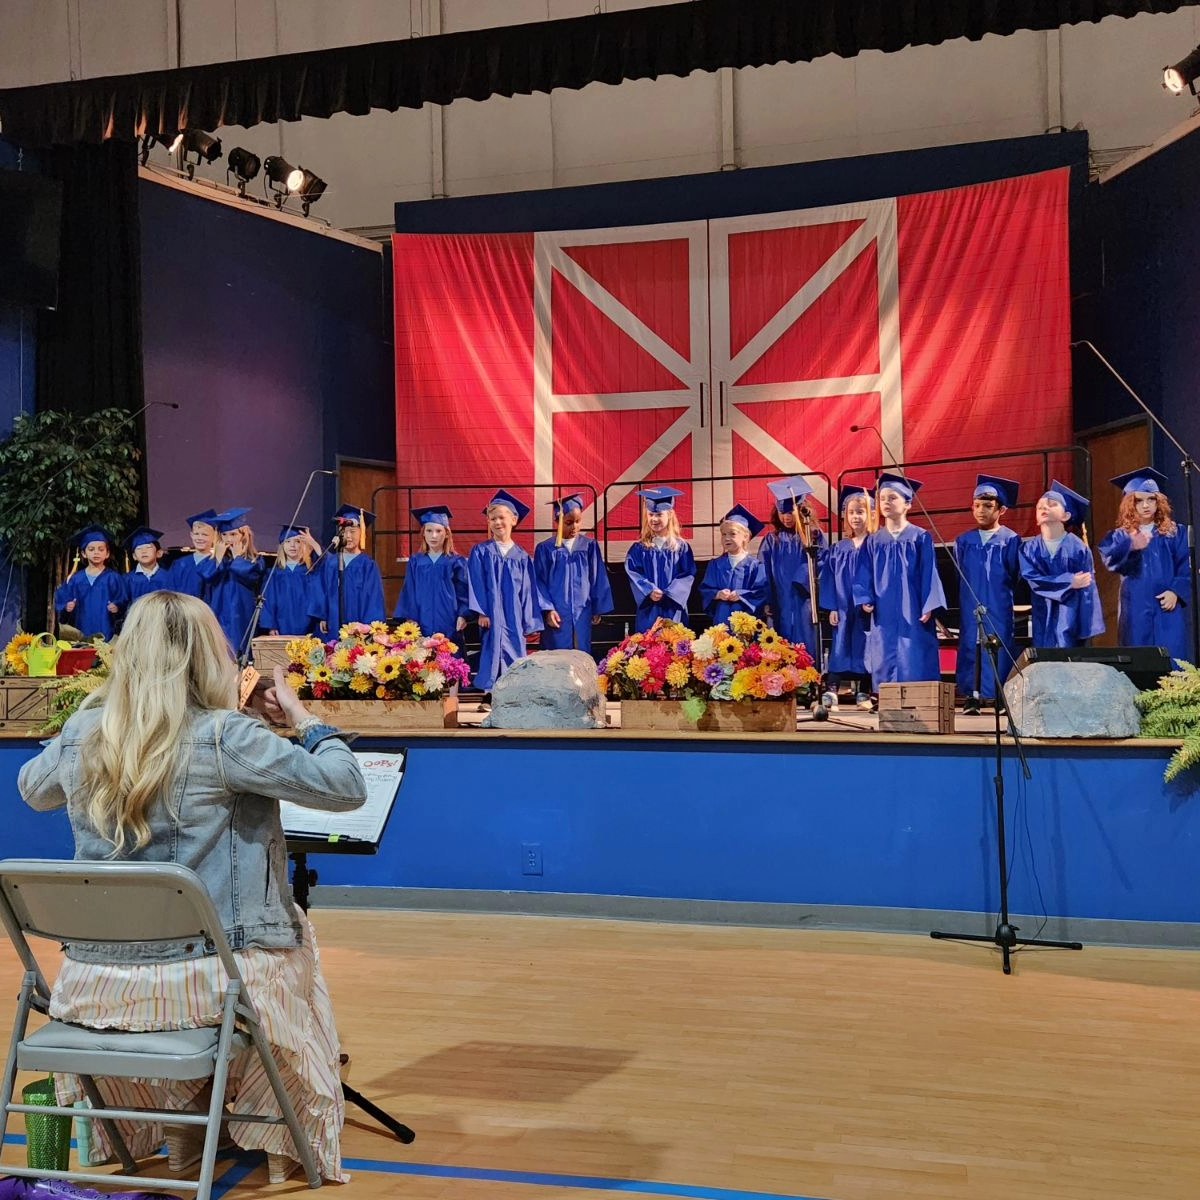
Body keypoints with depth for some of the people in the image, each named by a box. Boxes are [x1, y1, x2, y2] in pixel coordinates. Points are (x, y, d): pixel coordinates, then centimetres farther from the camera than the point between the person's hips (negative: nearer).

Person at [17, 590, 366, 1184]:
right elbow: (347, 788, -15)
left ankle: (179, 1135, 48)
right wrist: (300, 716, -1)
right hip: (212, 977, -4)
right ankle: (285, 1147, 36)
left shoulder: (79, 735, -1)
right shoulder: (224, 736, -17)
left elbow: (32, 789, 23)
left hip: (96, 983, 5)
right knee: (291, 941, 29)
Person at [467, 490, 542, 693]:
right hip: (491, 614, -2)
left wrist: (530, 624, 5)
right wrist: (481, 612, -11)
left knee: (515, 654, 0)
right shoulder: (480, 552, 4)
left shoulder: (522, 557, 8)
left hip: (514, 617, 2)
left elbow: (528, 592, 8)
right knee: (493, 651, -7)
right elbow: (475, 584, -1)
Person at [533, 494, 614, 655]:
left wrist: (598, 609, 6)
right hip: (556, 615, -2)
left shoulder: (590, 546, 3)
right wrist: (547, 609, -10)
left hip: (582, 615, 2)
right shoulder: (545, 549, -2)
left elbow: (598, 579, 6)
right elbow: (539, 583, -2)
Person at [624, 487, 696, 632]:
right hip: (649, 611, 0)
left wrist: (668, 593, -14)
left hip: (673, 610, 0)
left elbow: (688, 574, -2)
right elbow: (633, 573, -1)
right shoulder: (639, 548, 5)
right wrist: (649, 591, -17)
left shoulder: (681, 547, 3)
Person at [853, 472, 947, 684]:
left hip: (912, 615, -3)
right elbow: (864, 576, 8)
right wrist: (865, 600, -7)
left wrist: (929, 607, -9)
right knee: (885, 666, 2)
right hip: (884, 617, 3)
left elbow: (929, 575, -2)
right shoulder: (873, 541, 10)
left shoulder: (920, 538, 2)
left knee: (913, 665, -4)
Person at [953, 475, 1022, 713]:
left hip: (999, 606, -3)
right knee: (971, 645, 1)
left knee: (1000, 647, -3)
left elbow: (1013, 575, -1)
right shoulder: (964, 540, 9)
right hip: (970, 605, 3)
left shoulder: (1010, 540, -1)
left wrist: (998, 591, -3)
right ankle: (972, 696, 6)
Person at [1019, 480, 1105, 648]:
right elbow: (1033, 579, -9)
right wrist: (1069, 582, -16)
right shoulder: (1029, 549, 4)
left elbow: (1087, 589, -5)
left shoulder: (1078, 548, -2)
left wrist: (1087, 630, -10)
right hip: (1043, 618, 2)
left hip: (1071, 618, -2)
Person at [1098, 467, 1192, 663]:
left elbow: (1187, 568, 4)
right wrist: (1130, 546, -34)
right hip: (1136, 612, 0)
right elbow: (1109, 558, -15)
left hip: (1168, 610, 0)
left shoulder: (1176, 533, 9)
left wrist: (1176, 591, -13)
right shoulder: (1120, 537, 6)